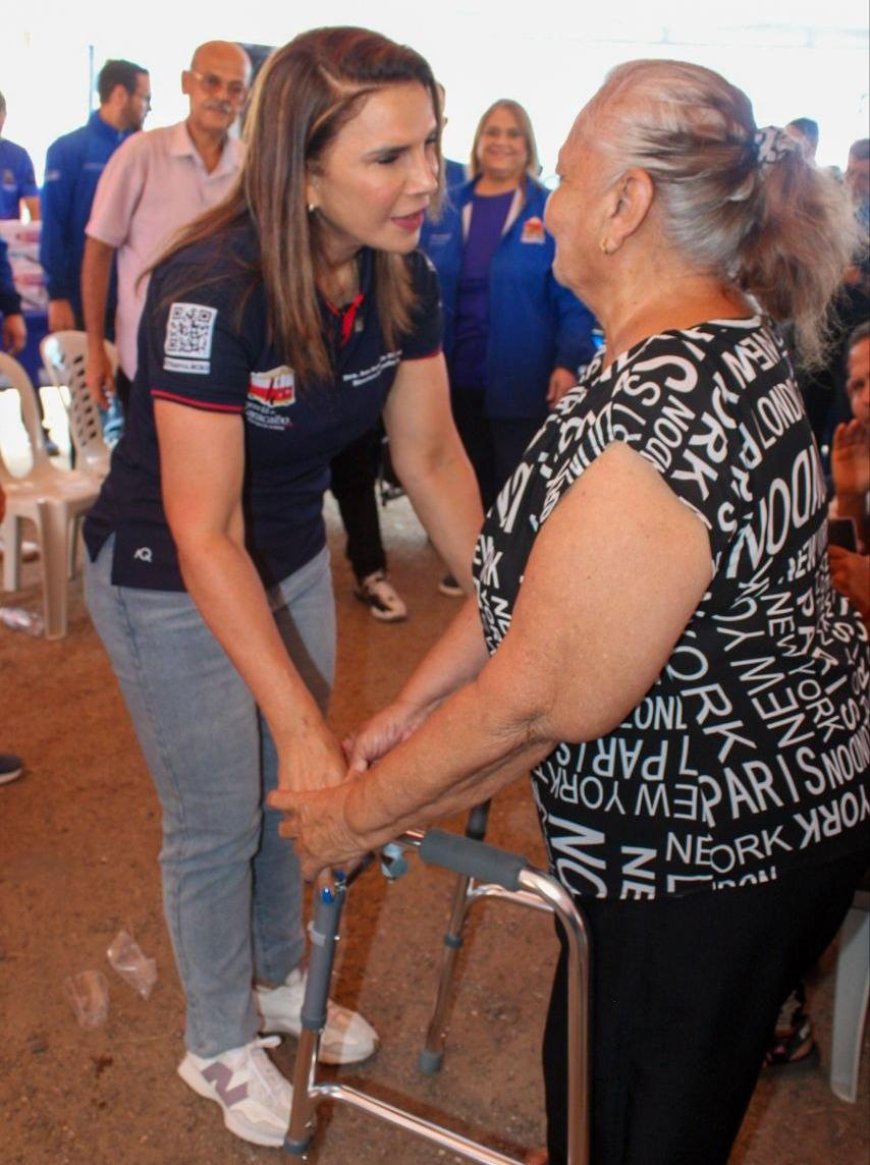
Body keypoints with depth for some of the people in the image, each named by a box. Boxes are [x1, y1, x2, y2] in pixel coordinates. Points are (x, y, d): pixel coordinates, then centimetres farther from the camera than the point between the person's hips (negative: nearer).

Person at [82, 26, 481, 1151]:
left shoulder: (404, 278, -14)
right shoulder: (211, 291, -34)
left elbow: (432, 456, -6)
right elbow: (204, 533, -34)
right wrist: (301, 721, -37)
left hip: (291, 558, 6)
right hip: (168, 580, -6)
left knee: (290, 796, 21)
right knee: (214, 824, 9)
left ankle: (279, 982, 47)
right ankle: (218, 1047, 35)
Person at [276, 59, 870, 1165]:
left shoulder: (658, 419, -34)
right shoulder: (715, 339, 2)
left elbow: (535, 705, -28)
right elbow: (539, 568, 5)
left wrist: (356, 815, -13)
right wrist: (410, 708, 5)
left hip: (714, 850, -9)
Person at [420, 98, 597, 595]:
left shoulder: (551, 212, -4)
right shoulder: (447, 208, 6)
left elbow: (573, 298, -6)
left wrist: (570, 362, -15)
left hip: (520, 379, -4)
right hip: (456, 374, 4)